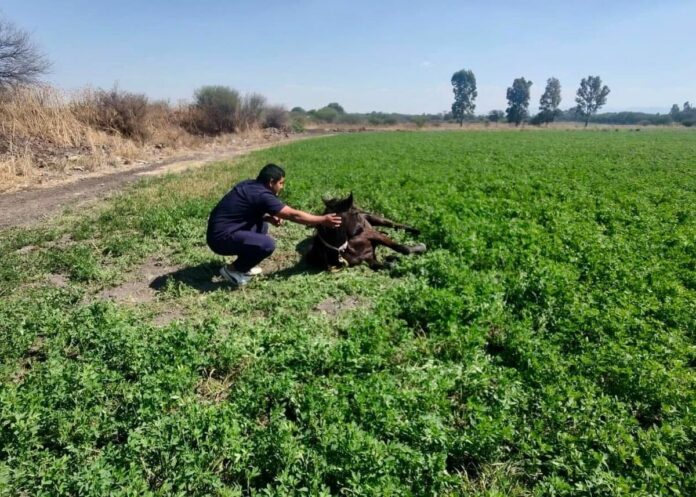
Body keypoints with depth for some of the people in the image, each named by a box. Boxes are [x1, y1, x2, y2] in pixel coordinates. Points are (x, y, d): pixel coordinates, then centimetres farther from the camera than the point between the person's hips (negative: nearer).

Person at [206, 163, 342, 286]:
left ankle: (243, 265, 18)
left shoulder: (249, 185, 8)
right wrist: (323, 220, -7)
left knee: (261, 225, 20)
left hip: (221, 229, 10)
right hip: (221, 237, -10)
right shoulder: (262, 195, -18)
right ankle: (232, 270, -3)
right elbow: (293, 215, -15)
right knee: (268, 244, -23)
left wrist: (268, 218, 6)